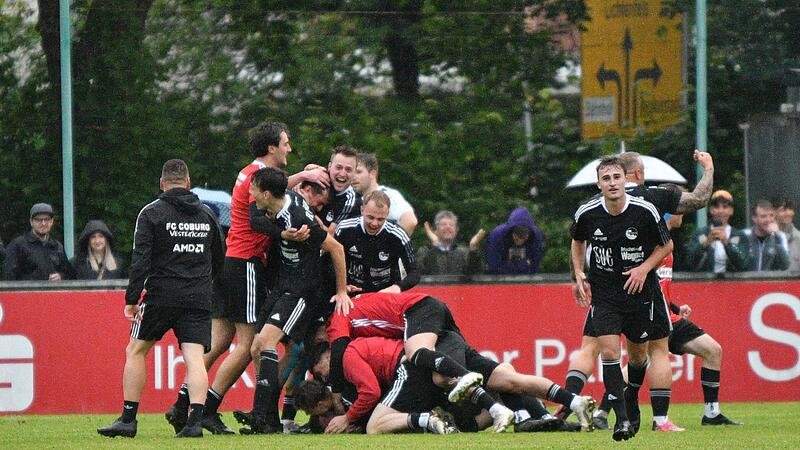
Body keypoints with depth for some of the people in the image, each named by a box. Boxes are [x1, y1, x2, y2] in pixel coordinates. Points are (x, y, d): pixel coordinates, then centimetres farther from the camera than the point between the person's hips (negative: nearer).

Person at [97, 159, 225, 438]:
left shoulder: (152, 213, -2)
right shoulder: (207, 214, 12)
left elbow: (141, 259, -9)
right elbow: (219, 260, 20)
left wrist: (131, 299, -7)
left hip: (161, 296, -3)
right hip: (199, 299, 3)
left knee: (135, 351, 11)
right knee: (194, 357, -4)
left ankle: (128, 418, 9)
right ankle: (195, 420, -20)